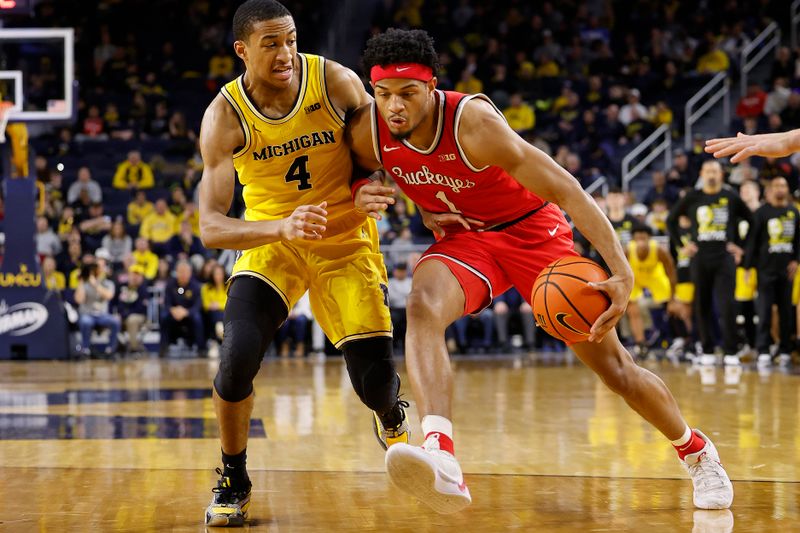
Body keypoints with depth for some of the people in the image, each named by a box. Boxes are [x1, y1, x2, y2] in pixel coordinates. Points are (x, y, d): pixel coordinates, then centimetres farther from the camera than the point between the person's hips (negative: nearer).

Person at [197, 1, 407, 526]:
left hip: (346, 240, 0)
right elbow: (211, 228, -27)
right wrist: (282, 227, -43)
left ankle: (393, 419, 32)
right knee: (238, 358, -23)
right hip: (270, 241, 0)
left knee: (375, 379, -9)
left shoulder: (337, 82, -18)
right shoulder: (224, 117, -20)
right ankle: (233, 479, 4)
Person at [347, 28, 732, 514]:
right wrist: (363, 195, -19)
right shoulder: (367, 132, -18)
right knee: (424, 306, -33)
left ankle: (698, 453, 29)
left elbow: (566, 190, -32)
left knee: (615, 368, 1)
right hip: (464, 239, 3)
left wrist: (622, 272, -41)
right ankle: (442, 461, -48)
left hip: (532, 229, -3)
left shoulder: (473, 123, -32)